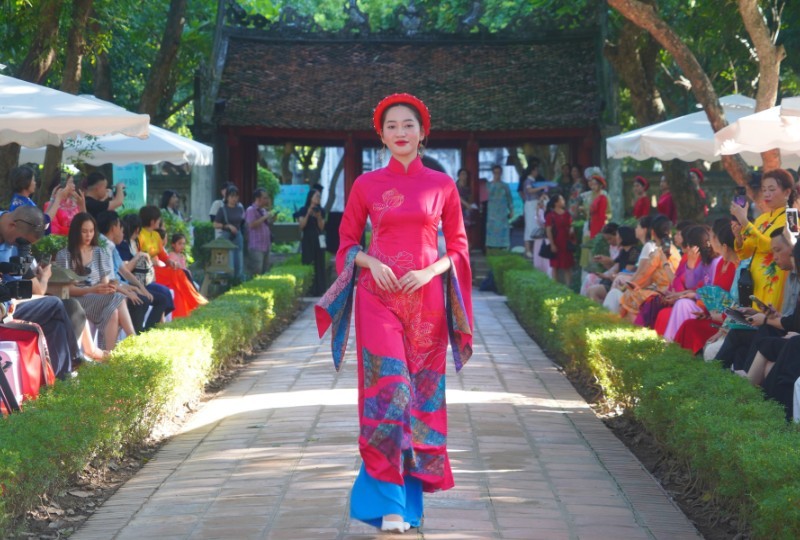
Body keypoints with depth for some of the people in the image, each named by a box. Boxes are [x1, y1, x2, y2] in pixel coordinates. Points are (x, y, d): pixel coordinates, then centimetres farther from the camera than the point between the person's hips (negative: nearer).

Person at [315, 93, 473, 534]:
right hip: (379, 297, -1)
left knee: (422, 393, 4)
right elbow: (347, 242, 10)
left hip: (426, 297, 1)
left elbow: (457, 246, 8)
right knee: (387, 392, -10)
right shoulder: (366, 185, 5)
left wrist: (430, 271, -9)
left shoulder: (442, 185, 5)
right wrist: (371, 262, -9)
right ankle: (390, 502, -7)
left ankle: (411, 481, 19)